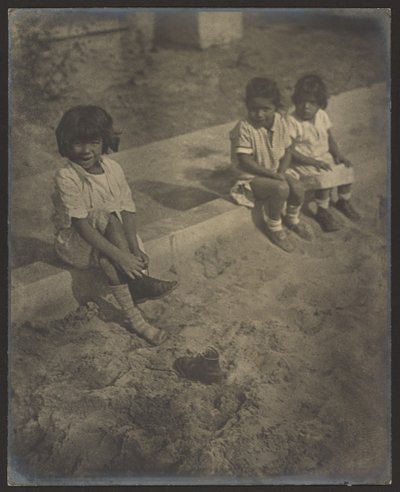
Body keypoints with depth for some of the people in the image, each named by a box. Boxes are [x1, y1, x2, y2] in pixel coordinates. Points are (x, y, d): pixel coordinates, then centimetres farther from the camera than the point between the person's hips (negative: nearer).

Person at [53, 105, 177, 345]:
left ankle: (134, 315, -27)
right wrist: (120, 255, -35)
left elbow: (127, 211, -9)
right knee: (108, 218, -31)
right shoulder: (67, 177, -21)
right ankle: (139, 282, -31)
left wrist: (134, 248, -26)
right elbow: (82, 226, -27)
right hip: (75, 242, -4)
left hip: (106, 236, 5)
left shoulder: (113, 168, -6)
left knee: (107, 259, -30)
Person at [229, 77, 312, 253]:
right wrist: (273, 174, -24)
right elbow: (245, 162, -23)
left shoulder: (279, 122, -4)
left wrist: (280, 173, -14)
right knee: (281, 189, -28)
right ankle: (274, 228, -3)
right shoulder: (244, 128, -22)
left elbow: (287, 151, 3)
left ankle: (293, 219, 19)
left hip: (274, 171, 6)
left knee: (297, 187, -14)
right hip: (250, 177, -6)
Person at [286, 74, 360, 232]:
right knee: (325, 177, -28)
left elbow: (330, 139, 11)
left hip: (324, 157, 7)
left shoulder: (322, 116, 1)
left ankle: (344, 201, 17)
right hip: (303, 162, -6)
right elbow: (290, 151, -20)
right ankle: (322, 212, -7)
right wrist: (313, 162, -25)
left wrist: (338, 154, -7)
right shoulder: (292, 120, -19)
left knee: (346, 169, -9)